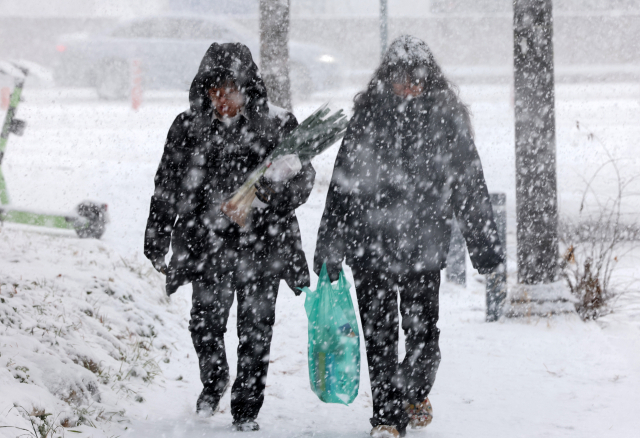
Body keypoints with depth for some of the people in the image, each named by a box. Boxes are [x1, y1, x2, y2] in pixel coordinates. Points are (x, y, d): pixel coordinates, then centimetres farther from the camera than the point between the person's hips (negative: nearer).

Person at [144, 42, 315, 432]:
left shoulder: (278, 126, 0)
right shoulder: (188, 128, 4)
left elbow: (304, 177, 3)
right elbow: (167, 186, 9)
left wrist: (276, 191, -18)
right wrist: (156, 241, 6)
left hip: (262, 244, 0)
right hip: (206, 242, 1)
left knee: (256, 328, 4)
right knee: (206, 323, -7)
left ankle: (247, 408, 19)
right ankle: (214, 381, 24)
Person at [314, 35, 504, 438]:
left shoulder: (446, 120, 1)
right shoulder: (367, 118, 1)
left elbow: (470, 185, 6)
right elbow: (343, 183, 4)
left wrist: (486, 245, 5)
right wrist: (330, 246, 2)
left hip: (425, 245, 0)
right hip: (370, 242, 0)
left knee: (422, 330, 4)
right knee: (379, 333, -2)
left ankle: (417, 393, 33)